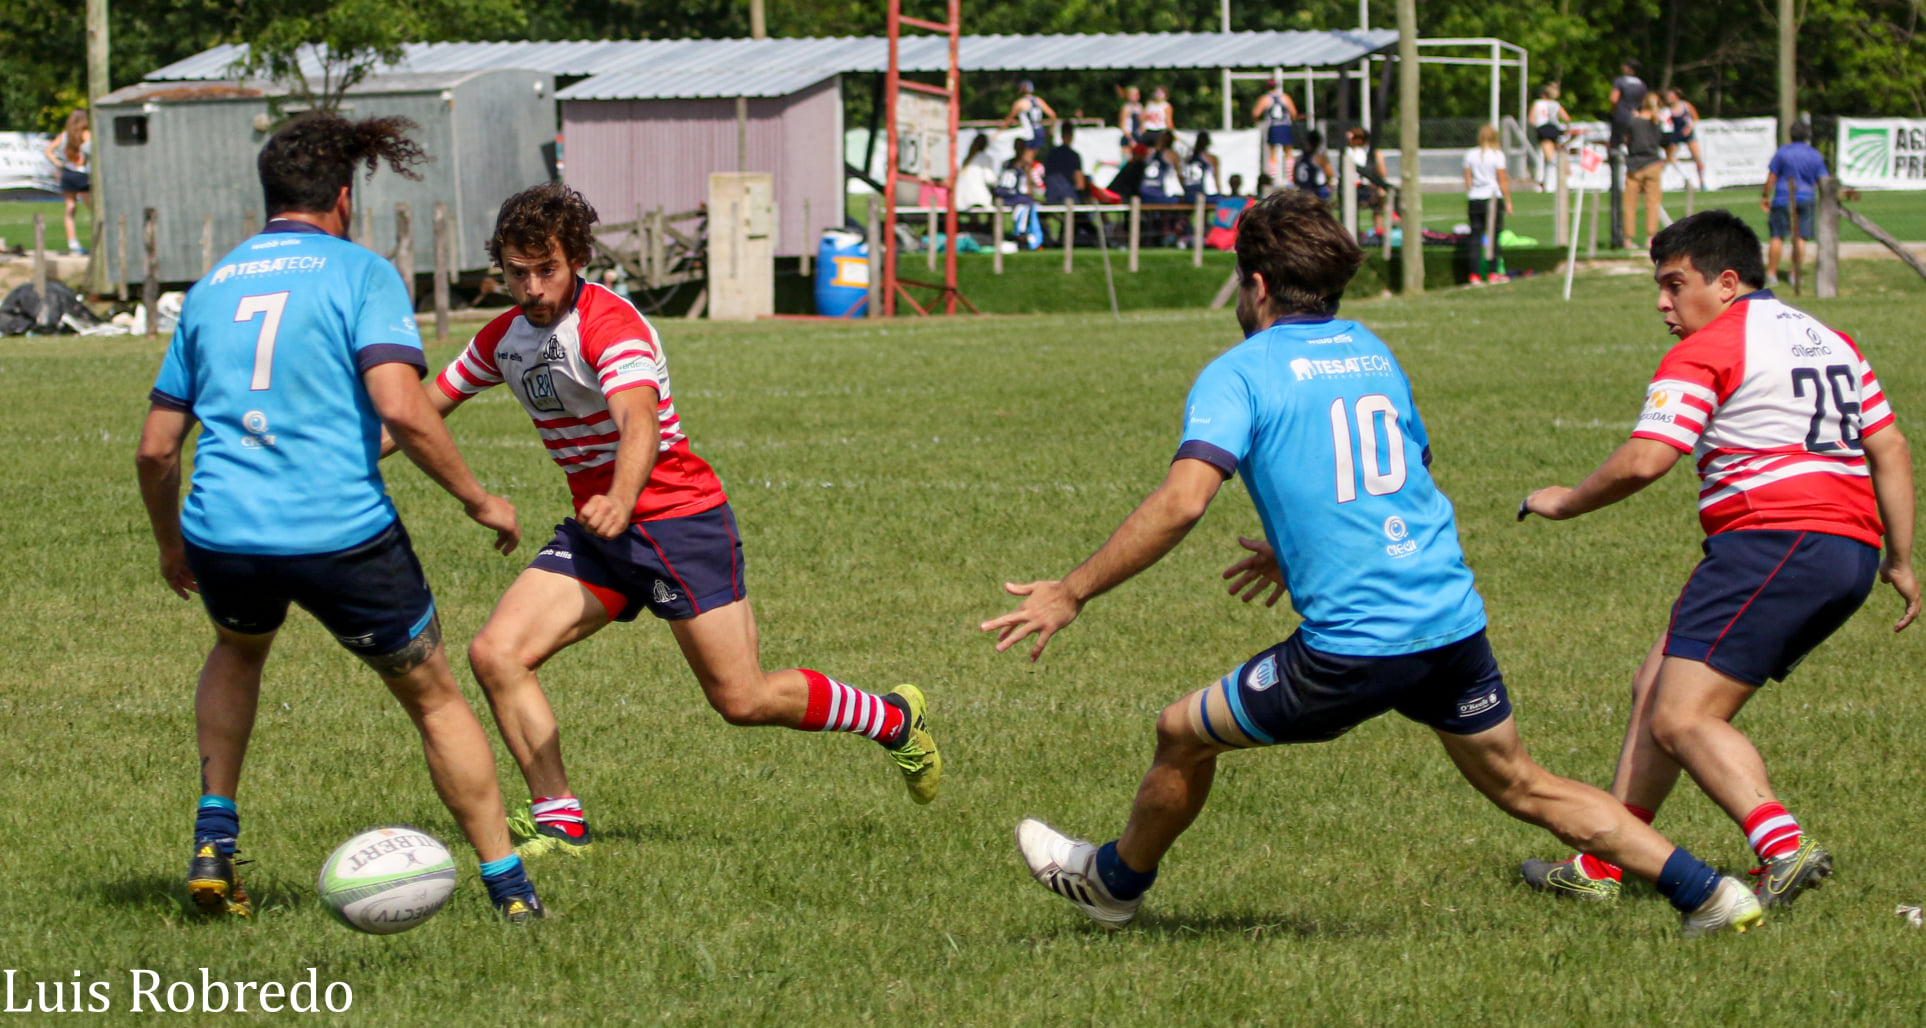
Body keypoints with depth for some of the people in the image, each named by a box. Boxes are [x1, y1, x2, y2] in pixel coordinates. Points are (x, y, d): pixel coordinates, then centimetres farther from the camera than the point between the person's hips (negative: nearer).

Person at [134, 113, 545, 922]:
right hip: (342, 534, -4)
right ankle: (509, 888, 13)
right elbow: (401, 409, -15)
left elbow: (156, 446, 16)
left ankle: (213, 844, 25)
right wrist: (478, 499, -3)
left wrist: (170, 545, 32)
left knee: (239, 649, 36)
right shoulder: (359, 275, -1)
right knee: (435, 699, 14)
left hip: (222, 534, 4)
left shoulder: (212, 288, 15)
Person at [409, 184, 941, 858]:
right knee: (495, 654, -12)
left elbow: (640, 424, -38)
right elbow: (428, 405, 19)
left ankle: (896, 720, 22)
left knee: (743, 700, -4)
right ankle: (559, 824, -4)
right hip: (597, 531, 7)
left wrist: (621, 500, -57)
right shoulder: (503, 337, 4)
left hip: (679, 518, -7)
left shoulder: (608, 324, -21)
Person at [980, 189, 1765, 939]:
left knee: (1184, 734, 15)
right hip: (1454, 620, 6)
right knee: (1521, 786, 17)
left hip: (1353, 648, -6)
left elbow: (1182, 502, -19)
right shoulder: (1372, 353, 17)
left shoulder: (1239, 374, -5)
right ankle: (1706, 891, 12)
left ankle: (1118, 880, 35)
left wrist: (1072, 594, -13)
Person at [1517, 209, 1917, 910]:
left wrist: (1564, 503, 3)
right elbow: (1890, 449, 19)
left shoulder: (1705, 352, -4)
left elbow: (1644, 462, -13)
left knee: (1682, 720, -13)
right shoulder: (1828, 341, 22)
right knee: (1656, 689, 15)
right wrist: (1899, 558, 21)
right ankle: (1599, 868, 16)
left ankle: (1783, 848, -32)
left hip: (1773, 540, -9)